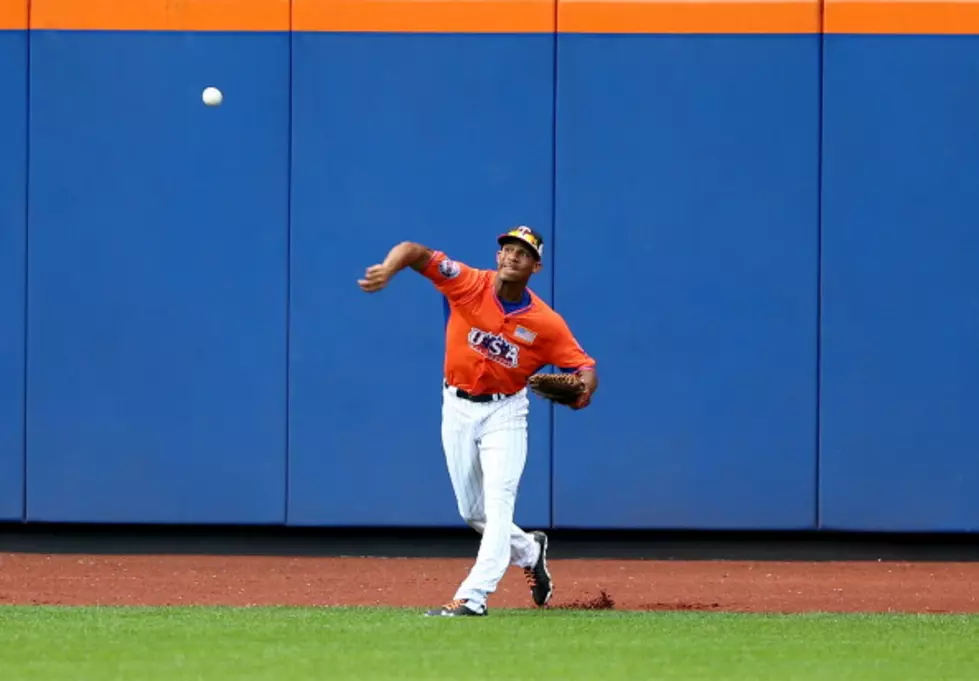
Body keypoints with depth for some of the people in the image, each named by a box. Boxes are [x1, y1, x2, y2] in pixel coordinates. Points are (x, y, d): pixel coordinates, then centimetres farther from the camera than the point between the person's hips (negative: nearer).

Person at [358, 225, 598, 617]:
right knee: (472, 511, 12)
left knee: (498, 504, -18)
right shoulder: (470, 284, -14)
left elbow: (583, 365, -8)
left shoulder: (546, 322, -13)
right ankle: (529, 552, 39)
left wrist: (583, 389, -32)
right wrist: (389, 269, -45)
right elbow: (416, 252, -23)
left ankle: (473, 597, -24)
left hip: (504, 412, -2)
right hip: (457, 408, 2)